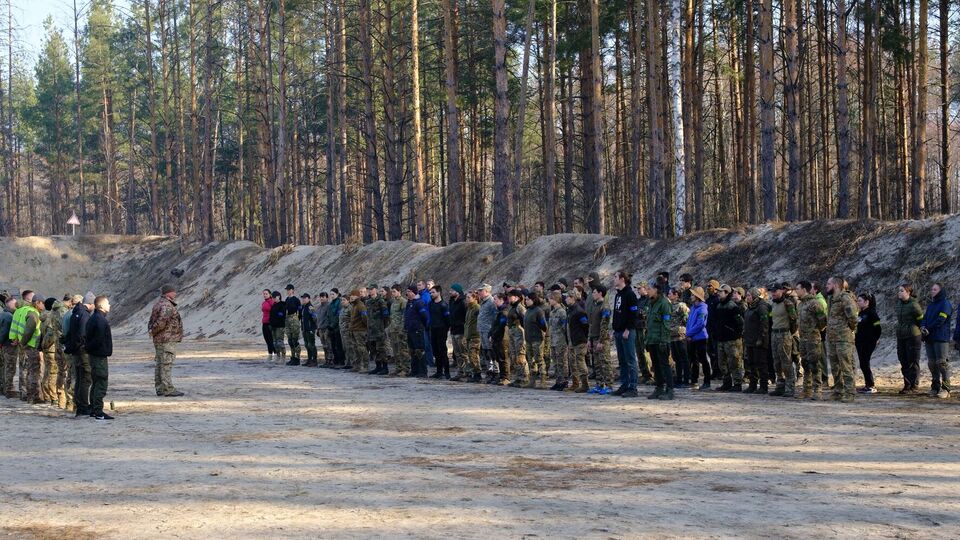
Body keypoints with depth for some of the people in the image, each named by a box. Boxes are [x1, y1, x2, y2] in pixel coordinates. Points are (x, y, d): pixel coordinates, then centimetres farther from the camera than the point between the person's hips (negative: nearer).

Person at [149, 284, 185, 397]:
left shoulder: (158, 304, 17)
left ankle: (160, 389, 17)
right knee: (167, 364, -9)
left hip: (159, 341, 11)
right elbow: (161, 322, -27)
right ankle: (168, 389, -9)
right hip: (167, 340, -11)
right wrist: (153, 331, -12)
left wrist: (152, 331, 7)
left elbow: (152, 321, 18)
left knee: (160, 364, 12)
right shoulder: (166, 306, -17)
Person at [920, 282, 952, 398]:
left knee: (942, 363, -11)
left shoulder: (945, 304, -5)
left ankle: (945, 389, -11)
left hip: (941, 338, -8)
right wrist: (923, 327, -8)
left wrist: (928, 329, -10)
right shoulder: (931, 305, 20)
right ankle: (935, 387, 14)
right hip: (929, 339, 8)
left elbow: (940, 320, -13)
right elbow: (925, 318, 13)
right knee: (932, 363, 8)